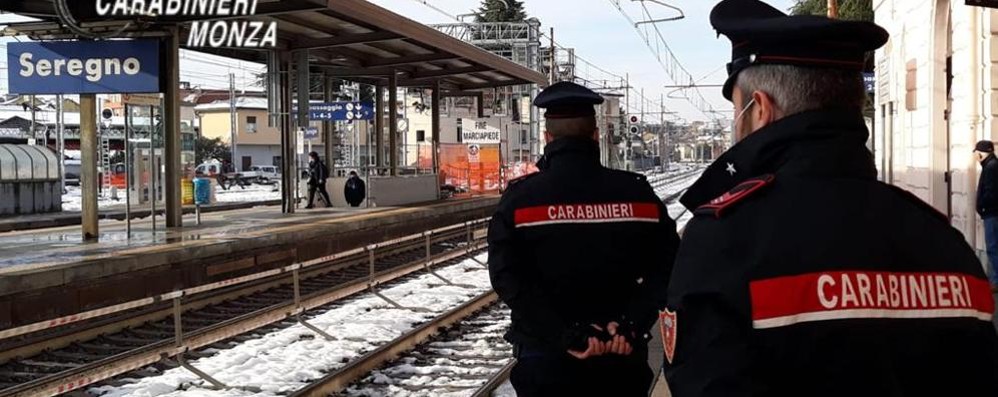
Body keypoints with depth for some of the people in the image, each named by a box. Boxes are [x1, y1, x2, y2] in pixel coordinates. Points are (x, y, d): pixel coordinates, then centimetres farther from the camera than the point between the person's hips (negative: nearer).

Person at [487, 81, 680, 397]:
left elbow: (508, 277, -15)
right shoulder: (637, 194, 0)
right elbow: (665, 268, -5)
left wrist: (563, 334, -17)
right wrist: (630, 325, -11)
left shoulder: (520, 198, -6)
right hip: (621, 357, 2)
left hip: (545, 358, -2)